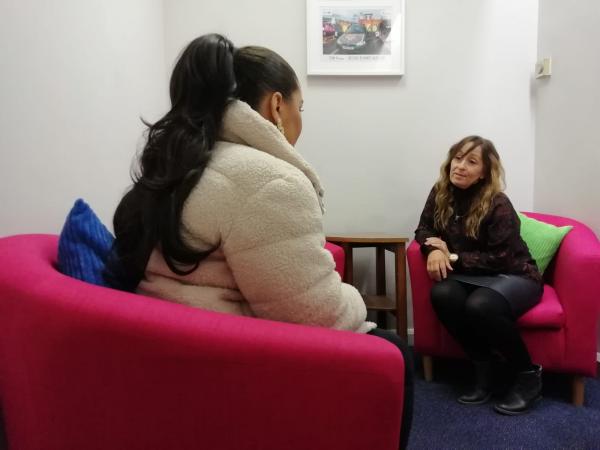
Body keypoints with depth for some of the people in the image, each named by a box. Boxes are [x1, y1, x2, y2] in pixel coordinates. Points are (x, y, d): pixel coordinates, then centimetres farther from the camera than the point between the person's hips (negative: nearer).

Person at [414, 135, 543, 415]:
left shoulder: (498, 205, -19)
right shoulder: (440, 193, -3)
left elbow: (500, 258, -19)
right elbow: (424, 228, 6)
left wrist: (453, 257, -21)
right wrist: (434, 249, -18)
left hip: (514, 276, -5)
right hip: (471, 275, 5)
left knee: (480, 306, -36)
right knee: (442, 294, -28)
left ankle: (528, 374, -10)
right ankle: (483, 368, -10)